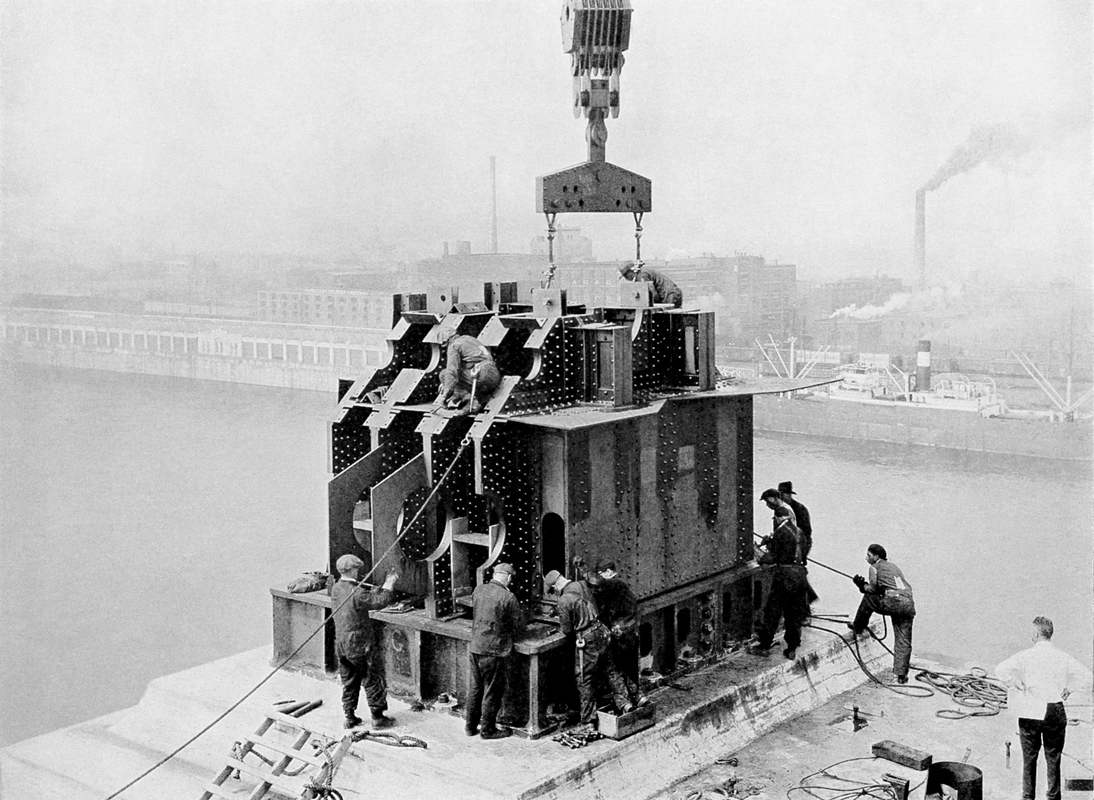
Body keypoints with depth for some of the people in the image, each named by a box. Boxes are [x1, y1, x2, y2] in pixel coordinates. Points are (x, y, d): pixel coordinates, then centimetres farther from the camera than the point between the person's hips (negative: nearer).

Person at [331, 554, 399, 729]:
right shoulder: (356, 593, -23)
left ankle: (350, 717, 21)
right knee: (373, 680, 6)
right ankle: (378, 717, 12)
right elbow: (380, 602, -21)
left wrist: (382, 586, 12)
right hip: (360, 645, -7)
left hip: (341, 645, 7)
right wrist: (389, 583, -7)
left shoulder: (336, 589, 2)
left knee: (349, 681, 17)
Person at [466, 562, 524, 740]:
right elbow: (516, 626, -7)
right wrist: (508, 635, 13)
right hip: (494, 650, -6)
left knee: (475, 688, 18)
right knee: (492, 691, 7)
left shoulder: (478, 590, 1)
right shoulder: (508, 597, -16)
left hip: (475, 647, 6)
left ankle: (470, 726, 27)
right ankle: (488, 730, 17)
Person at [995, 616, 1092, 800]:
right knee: (1053, 759, 11)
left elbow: (1001, 670, -18)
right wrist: (1069, 688, 10)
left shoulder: (1026, 656, -6)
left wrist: (1018, 685, -6)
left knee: (1029, 758, 11)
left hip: (1031, 712, -1)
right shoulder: (1062, 657, 0)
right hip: (1055, 711, 1)